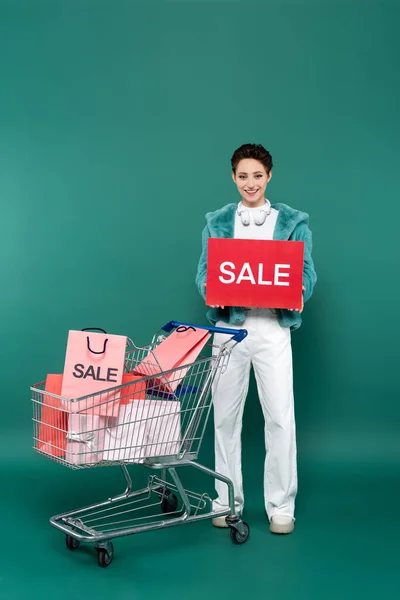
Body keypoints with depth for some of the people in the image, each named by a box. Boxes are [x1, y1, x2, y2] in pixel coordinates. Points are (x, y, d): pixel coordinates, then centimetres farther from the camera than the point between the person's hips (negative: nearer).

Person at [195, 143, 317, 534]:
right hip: (229, 326, 2)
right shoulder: (217, 222, 11)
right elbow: (203, 272, 7)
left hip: (273, 328, -1)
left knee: (280, 417, -3)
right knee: (226, 416, 8)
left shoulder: (292, 221, 7)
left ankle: (281, 507, 11)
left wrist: (298, 290, -20)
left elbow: (306, 271, 3)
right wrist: (212, 292, -16)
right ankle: (226, 501, 21)